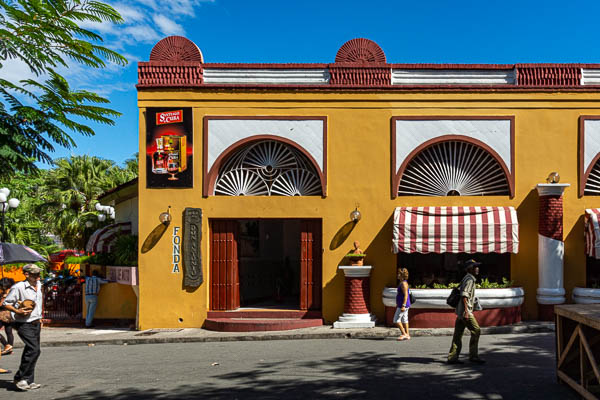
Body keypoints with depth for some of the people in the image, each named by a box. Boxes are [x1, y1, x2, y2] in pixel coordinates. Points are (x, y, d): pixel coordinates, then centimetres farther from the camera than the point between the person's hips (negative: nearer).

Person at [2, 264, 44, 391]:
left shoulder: (39, 285, 10)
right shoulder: (18, 287, -15)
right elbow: (6, 304, -9)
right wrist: (18, 311, -23)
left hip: (36, 324, 8)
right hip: (24, 324, -8)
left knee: (30, 352, 12)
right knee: (34, 350, -17)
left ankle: (28, 381, 19)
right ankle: (19, 378, -4)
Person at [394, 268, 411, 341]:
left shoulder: (404, 283, -17)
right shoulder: (402, 283, 14)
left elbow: (406, 295, -22)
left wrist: (403, 306, -25)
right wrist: (398, 304, 25)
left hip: (403, 305, -10)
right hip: (402, 305, 10)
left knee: (396, 320, -5)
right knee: (404, 320, 11)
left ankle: (404, 334, -2)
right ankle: (407, 335, 13)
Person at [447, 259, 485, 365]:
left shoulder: (468, 279, 19)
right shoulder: (469, 279, -11)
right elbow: (464, 295, -21)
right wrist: (466, 311, -26)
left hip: (460, 312, 10)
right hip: (464, 311, -10)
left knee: (458, 334, 8)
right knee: (476, 331, -6)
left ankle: (452, 357, 10)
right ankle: (473, 356, -2)